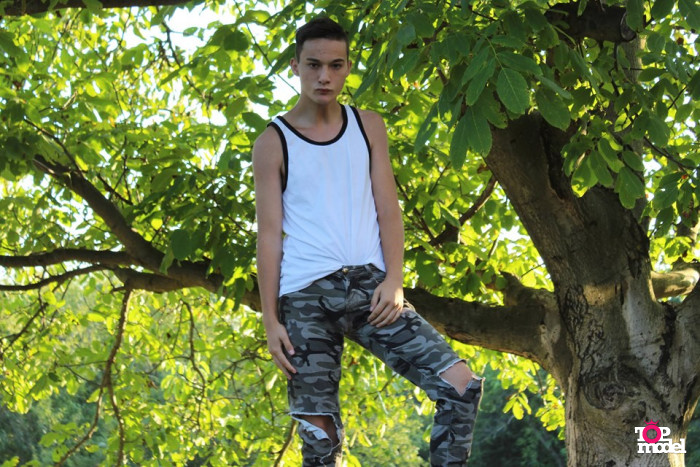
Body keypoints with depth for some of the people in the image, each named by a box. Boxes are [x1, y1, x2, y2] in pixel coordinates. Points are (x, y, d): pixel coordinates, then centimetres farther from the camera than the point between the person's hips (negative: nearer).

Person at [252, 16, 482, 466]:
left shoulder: (369, 127, 12)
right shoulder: (273, 143, 3)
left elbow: (389, 210, 8)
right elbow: (270, 233, 0)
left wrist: (394, 280, -7)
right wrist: (270, 319, -6)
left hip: (370, 284, 3)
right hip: (306, 295, -2)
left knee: (460, 383, -14)